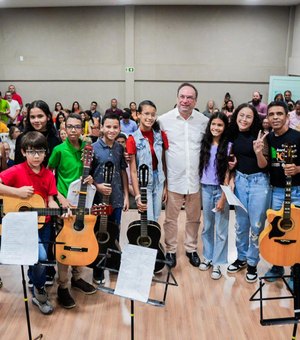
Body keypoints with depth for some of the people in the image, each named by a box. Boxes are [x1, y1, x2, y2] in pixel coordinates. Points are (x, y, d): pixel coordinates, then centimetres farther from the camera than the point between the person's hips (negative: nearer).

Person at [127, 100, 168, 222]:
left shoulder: (161, 135, 1)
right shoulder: (133, 139, -11)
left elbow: (164, 162, 4)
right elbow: (133, 171, -13)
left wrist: (166, 186, 0)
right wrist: (138, 196, -18)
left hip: (159, 181, 4)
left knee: (155, 220, 14)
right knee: (148, 222, -3)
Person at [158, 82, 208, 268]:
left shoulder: (204, 121, -1)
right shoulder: (164, 120, -6)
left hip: (195, 178, 2)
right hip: (173, 178, -2)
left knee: (194, 218, 16)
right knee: (171, 218, 10)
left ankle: (191, 248, 35)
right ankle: (171, 250, 29)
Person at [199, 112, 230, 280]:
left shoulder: (228, 146, -9)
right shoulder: (205, 143, 4)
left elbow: (227, 173, -9)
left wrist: (223, 198, -12)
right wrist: (202, 187, 2)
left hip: (221, 190, -4)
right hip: (206, 188, 4)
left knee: (220, 228, 4)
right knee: (207, 226, 15)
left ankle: (217, 263, 15)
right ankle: (208, 257, 29)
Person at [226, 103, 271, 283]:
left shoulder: (259, 136, -12)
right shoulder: (233, 135, 0)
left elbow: (263, 165, -12)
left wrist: (258, 152, -30)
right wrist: (231, 162, -5)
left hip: (258, 182, -4)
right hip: (240, 180, 4)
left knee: (256, 224, 3)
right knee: (241, 223, 14)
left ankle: (252, 263, 20)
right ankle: (241, 258, 31)